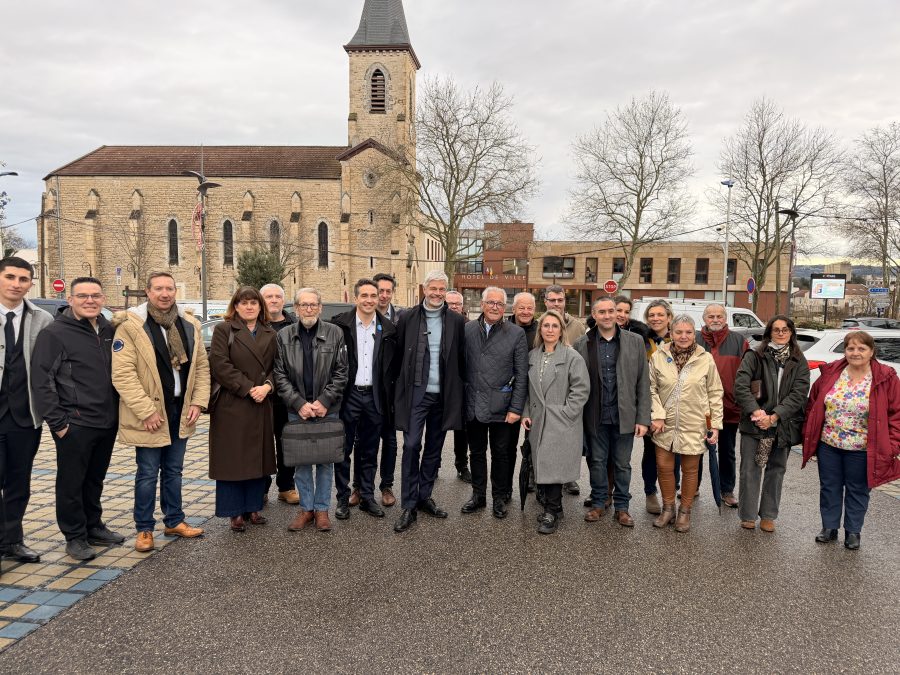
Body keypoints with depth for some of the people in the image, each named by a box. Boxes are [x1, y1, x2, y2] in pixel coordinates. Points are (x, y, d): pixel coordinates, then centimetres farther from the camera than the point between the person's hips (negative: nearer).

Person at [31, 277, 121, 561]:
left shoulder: (108, 331, 8)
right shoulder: (54, 333, -10)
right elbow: (41, 381, -12)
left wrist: (117, 412, 11)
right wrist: (57, 422, -14)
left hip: (107, 422, 6)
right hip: (75, 425, -6)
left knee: (95, 479, 18)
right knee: (71, 482, 6)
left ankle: (93, 527, 32)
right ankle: (75, 537, 19)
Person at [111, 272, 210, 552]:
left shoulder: (189, 324, 5)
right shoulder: (130, 325, -11)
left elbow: (202, 366, 9)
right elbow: (122, 374, -16)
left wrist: (198, 402, -1)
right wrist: (146, 411, -18)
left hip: (181, 412, 5)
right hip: (150, 415, -5)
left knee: (173, 470, 17)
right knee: (148, 473, 5)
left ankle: (174, 521, 30)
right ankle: (144, 529, 20)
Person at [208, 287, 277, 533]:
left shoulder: (270, 334, 12)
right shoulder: (223, 330, -1)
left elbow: (276, 367, 9)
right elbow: (220, 366, -11)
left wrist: (267, 386, -12)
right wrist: (249, 388, -15)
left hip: (261, 406, 4)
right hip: (231, 406, -4)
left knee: (258, 457, 9)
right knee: (232, 458, 1)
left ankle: (253, 507, 21)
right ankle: (235, 512, 12)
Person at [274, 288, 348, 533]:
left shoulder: (335, 334, -1)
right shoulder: (283, 336, 2)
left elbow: (341, 373, -2)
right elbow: (280, 375, 0)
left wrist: (324, 401, -10)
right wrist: (299, 404, -10)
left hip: (327, 409, -1)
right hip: (296, 410, 1)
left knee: (325, 459, 6)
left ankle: (322, 509, 18)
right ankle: (306, 508, 21)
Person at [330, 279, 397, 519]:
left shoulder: (388, 329, 4)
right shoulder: (340, 324, -4)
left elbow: (392, 366, 7)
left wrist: (388, 395, 1)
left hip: (374, 397, 3)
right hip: (348, 395, -2)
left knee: (369, 450, 13)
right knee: (344, 449, 6)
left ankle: (367, 496, 24)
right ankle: (343, 498, 18)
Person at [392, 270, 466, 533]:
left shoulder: (456, 321, 3)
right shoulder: (407, 317, 0)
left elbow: (461, 359, 7)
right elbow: (398, 354, 3)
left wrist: (458, 390, 3)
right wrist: (400, 387, 2)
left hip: (443, 394, 2)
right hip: (415, 392, -2)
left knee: (434, 448, 12)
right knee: (411, 446, -6)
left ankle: (425, 496, 27)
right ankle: (409, 506, 3)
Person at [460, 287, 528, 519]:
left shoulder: (516, 333, -3)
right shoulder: (468, 330, 4)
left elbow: (521, 375, -4)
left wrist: (516, 408, -9)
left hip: (501, 408, -2)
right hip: (473, 405, 2)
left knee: (501, 454, 10)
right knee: (477, 453, 14)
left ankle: (500, 498, 26)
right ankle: (478, 495, 30)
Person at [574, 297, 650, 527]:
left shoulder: (635, 342, 0)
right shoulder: (582, 345, -1)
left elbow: (643, 382, 0)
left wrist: (643, 418, -4)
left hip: (624, 415, 0)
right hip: (595, 416, 0)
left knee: (622, 463, 11)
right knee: (597, 462, 11)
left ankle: (622, 507, 25)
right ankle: (598, 504, 27)